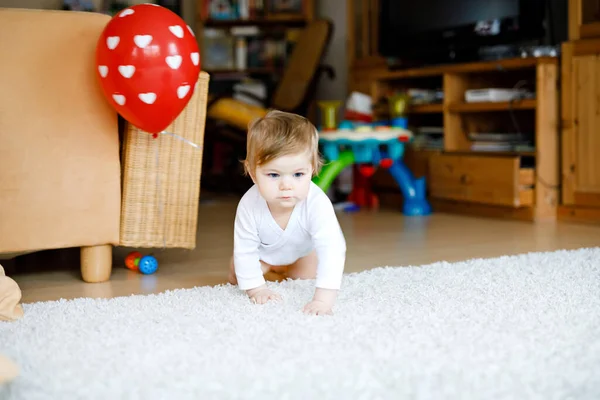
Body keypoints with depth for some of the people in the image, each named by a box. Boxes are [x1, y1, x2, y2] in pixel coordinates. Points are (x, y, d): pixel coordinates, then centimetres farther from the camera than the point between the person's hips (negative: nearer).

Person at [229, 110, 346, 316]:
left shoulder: (317, 204, -48)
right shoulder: (249, 205, -42)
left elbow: (331, 250, -53)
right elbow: (244, 250, -29)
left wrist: (324, 299, -60)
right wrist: (256, 289, -30)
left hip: (304, 250, -1)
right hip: (265, 249, 1)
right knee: (236, 278, 4)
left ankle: (287, 268, 33)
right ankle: (269, 265, 36)